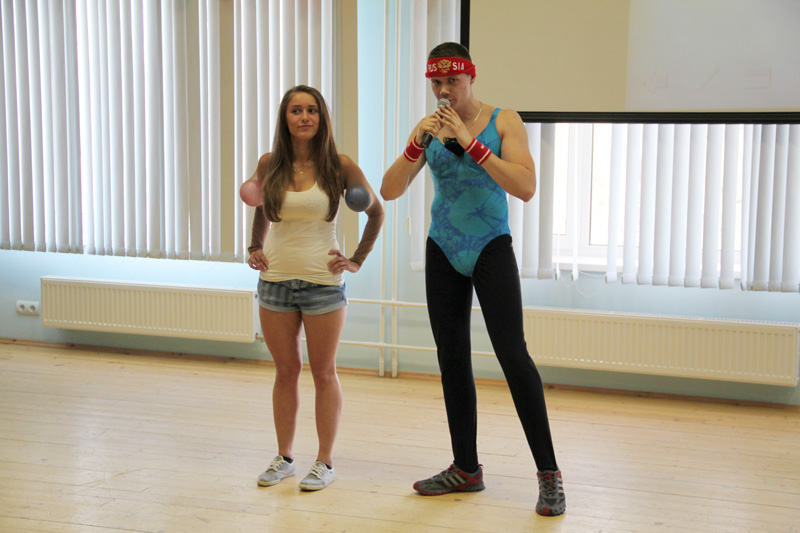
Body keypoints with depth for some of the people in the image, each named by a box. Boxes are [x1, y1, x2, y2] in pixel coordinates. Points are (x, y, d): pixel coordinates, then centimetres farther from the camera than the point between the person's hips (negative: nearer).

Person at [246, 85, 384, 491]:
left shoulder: (339, 167, -6)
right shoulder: (269, 166, 2)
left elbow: (375, 212, 5)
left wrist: (357, 260, 0)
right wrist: (255, 248, 10)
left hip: (323, 282, -3)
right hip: (275, 281, 3)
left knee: (323, 373, 5)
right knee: (285, 371, 11)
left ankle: (325, 462, 15)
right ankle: (284, 458, 22)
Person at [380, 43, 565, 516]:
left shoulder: (504, 121, -5)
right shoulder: (431, 127, 5)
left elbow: (526, 188, -18)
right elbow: (390, 191, 0)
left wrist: (470, 143, -23)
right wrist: (416, 144, -16)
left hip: (491, 247, -4)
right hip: (443, 251, 5)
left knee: (512, 353, -14)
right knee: (452, 359, 7)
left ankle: (549, 473, -7)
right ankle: (466, 469, 17)